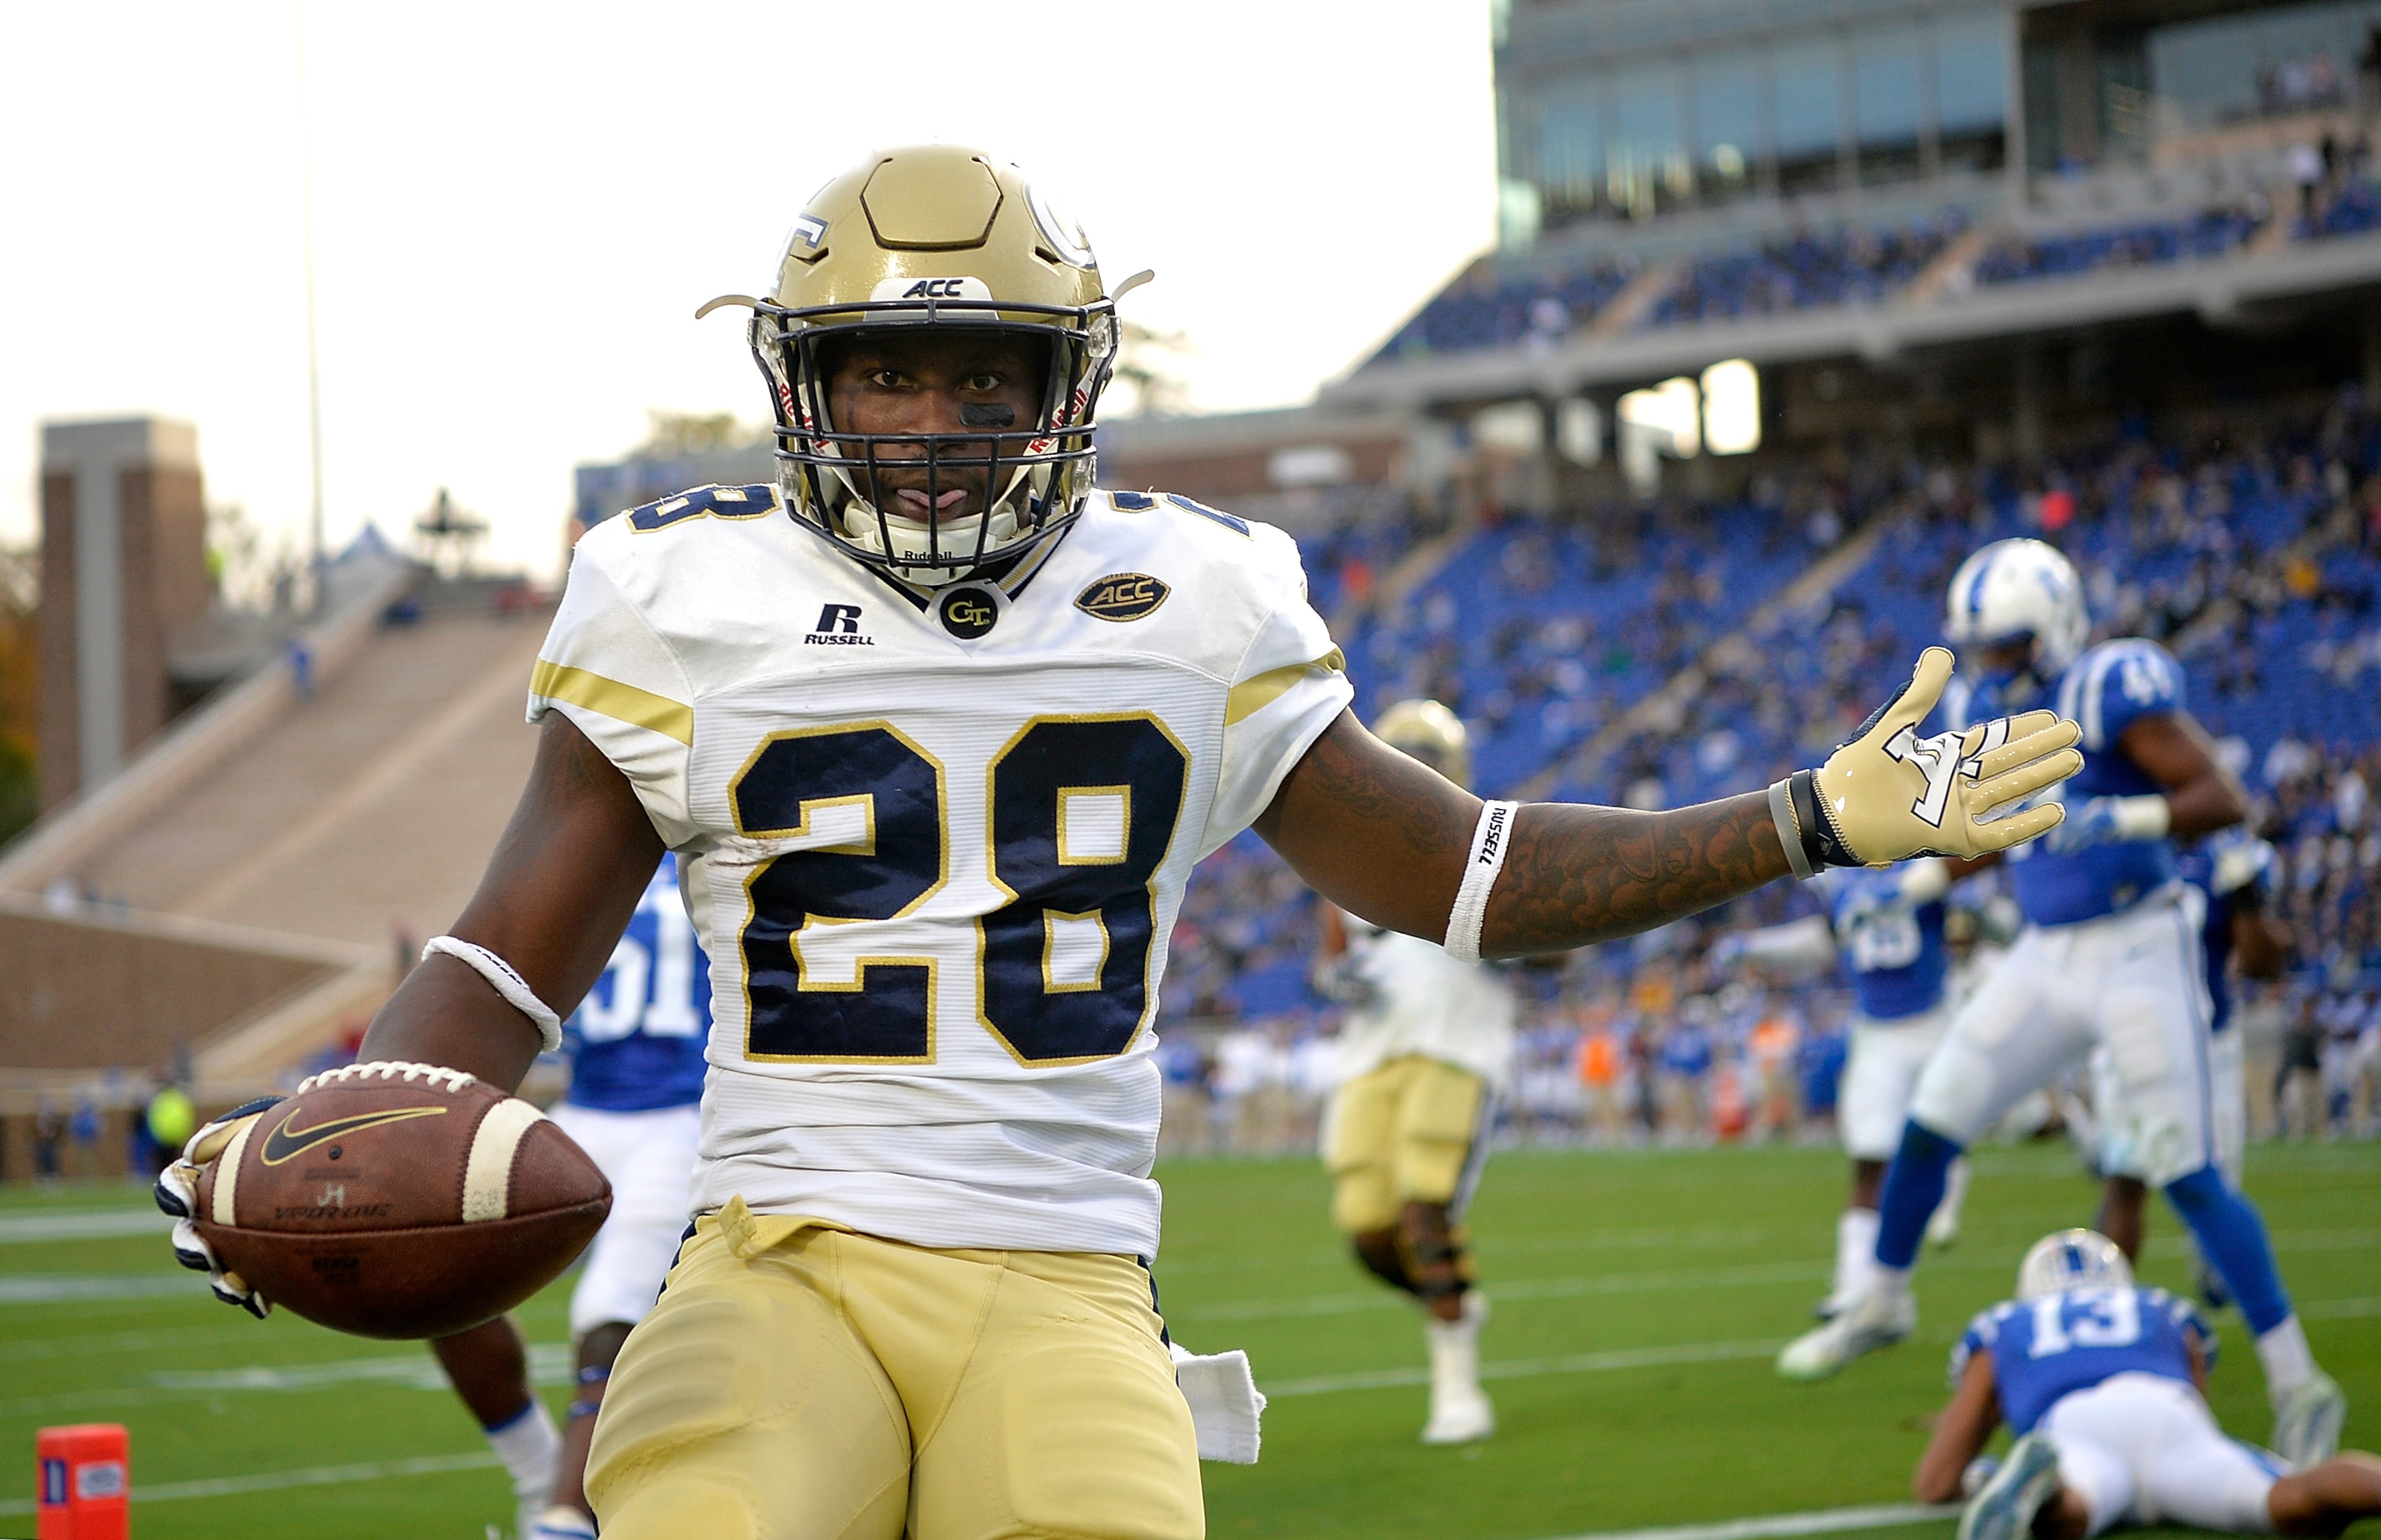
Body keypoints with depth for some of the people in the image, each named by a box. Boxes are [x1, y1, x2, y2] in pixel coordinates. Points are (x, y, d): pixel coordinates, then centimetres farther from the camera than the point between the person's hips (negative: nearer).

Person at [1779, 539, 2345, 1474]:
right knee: (1928, 1129, 8)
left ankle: (2297, 1385, -4)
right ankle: (1883, 1304, 33)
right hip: (2048, 957, 7)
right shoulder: (1989, 710, 7)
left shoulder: (2112, 690, -17)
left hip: (2138, 953, -7)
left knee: (2188, 1176, -11)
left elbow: (2225, 799, -24)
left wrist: (2122, 818, -37)